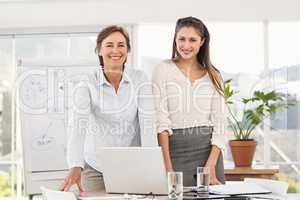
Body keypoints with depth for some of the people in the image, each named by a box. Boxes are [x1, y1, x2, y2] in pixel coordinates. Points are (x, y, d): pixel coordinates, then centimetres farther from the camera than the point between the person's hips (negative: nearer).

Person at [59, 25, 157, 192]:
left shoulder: (140, 79, -4)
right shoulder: (86, 86, -10)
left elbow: (148, 121, -13)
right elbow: (78, 125, -24)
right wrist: (76, 167, -40)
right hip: (96, 167, -1)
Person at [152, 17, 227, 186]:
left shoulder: (213, 76, 9)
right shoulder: (163, 70, 2)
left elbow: (220, 123, 3)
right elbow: (161, 120, -6)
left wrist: (211, 166, -10)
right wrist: (168, 167, -15)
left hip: (209, 149, 2)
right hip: (174, 148, -2)